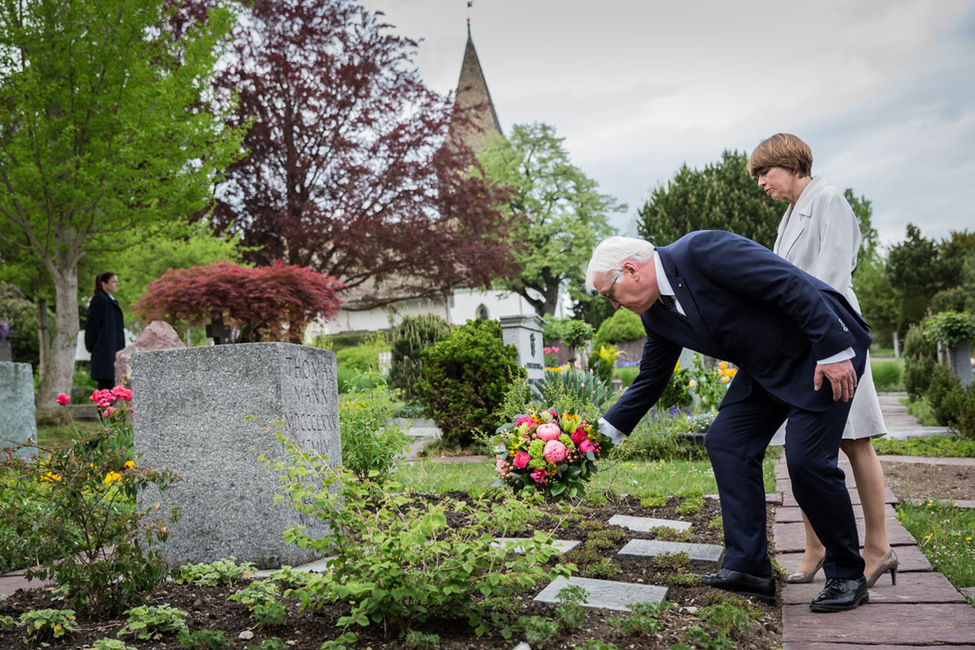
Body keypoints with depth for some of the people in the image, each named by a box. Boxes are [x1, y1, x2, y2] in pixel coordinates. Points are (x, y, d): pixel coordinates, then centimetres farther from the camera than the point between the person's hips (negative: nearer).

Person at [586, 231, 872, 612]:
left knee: (807, 459, -14)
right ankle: (748, 568, 4)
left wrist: (834, 350, -25)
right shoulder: (657, 314, 2)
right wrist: (606, 430, 9)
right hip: (766, 367, 9)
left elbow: (791, 283, -26)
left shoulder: (701, 250, -25)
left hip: (825, 350, -8)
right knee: (725, 442, -1)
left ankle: (847, 577, 6)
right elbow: (650, 380, 12)